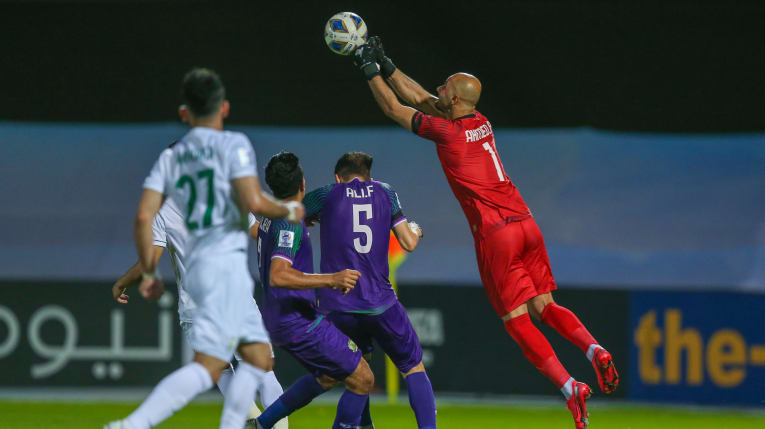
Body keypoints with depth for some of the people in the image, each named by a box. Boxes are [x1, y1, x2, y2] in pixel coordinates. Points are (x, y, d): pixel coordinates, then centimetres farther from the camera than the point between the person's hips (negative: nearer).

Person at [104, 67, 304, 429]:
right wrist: (288, 210, 5)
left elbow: (144, 216, 5)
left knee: (259, 358, 15)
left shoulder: (170, 157, 15)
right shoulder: (233, 145, -1)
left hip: (195, 265, 7)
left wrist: (148, 272, 14)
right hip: (225, 263, -7)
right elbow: (253, 202, -14)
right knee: (207, 368, -15)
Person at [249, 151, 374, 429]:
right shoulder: (290, 223, -20)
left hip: (277, 319, 10)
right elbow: (278, 277, -33)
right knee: (362, 380, -5)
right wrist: (331, 279, -37)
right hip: (298, 322, -10)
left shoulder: (270, 216, 9)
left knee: (327, 377, 27)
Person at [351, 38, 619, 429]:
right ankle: (593, 349, -14)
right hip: (525, 223, 7)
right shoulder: (480, 122, 13)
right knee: (544, 306, 11)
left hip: (494, 234, -7)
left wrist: (370, 70, 16)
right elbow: (420, 99, 26)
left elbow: (394, 109, 5)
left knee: (516, 320, -4)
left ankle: (569, 387, -16)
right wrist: (384, 64, 28)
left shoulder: (447, 131, -8)